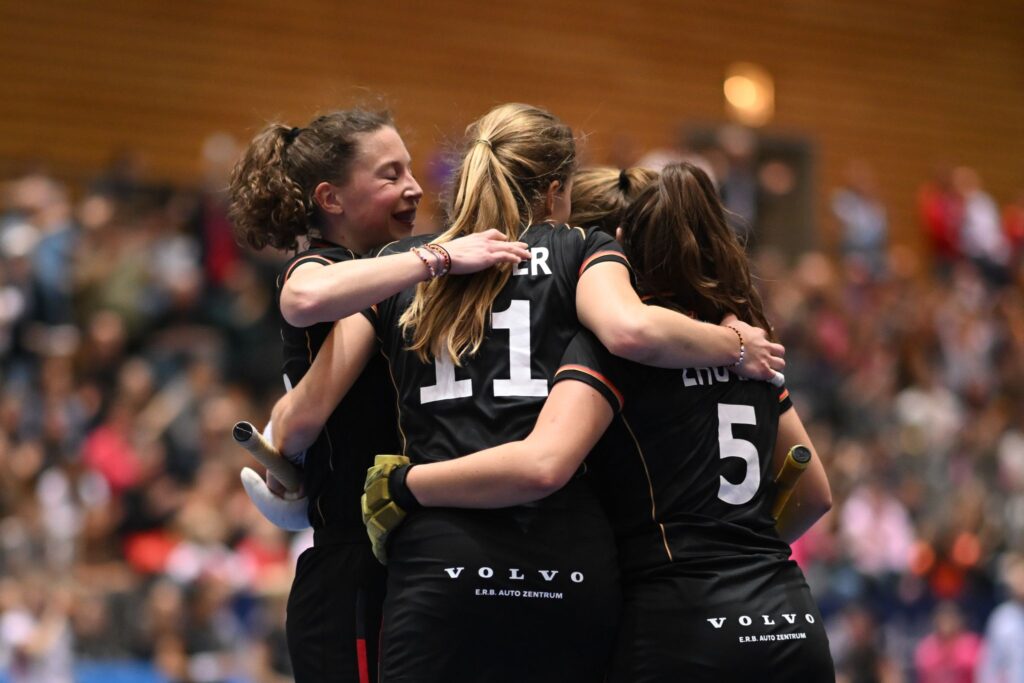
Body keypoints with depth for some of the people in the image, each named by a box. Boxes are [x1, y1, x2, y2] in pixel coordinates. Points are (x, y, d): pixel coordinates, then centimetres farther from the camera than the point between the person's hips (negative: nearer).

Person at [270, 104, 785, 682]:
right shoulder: (580, 250, 10)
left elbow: (305, 415, 11)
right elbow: (632, 330, -12)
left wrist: (279, 452, 33)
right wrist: (736, 345, 4)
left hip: (439, 563, 1)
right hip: (571, 563, 0)